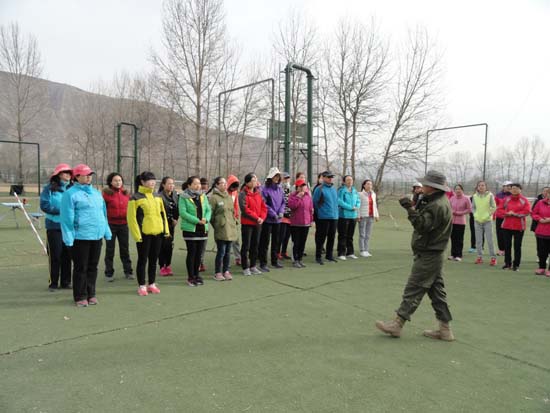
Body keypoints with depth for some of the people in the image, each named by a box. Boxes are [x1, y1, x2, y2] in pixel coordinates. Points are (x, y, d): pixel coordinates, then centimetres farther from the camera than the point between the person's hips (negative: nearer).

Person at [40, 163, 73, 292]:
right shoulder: (49, 188, -4)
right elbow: (44, 205, -11)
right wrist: (61, 210, -18)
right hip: (54, 226, -4)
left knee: (67, 255, 9)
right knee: (55, 256, 0)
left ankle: (66, 281, 21)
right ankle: (53, 283, 13)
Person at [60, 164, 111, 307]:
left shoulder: (96, 193, 15)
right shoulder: (71, 193, -5)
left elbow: (103, 214, 18)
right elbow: (67, 218, -9)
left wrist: (107, 232, 14)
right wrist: (69, 238, -14)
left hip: (97, 236, 6)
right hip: (80, 237, -6)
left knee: (93, 267, 13)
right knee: (81, 268, 3)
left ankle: (91, 294, 24)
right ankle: (80, 297, 14)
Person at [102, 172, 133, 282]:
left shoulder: (126, 193, 5)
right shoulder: (106, 193, -8)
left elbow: (129, 207, 14)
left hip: (123, 224, 4)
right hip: (110, 224, -4)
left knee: (125, 249, 12)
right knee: (110, 249, 7)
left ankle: (128, 271, 21)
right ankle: (109, 273, 16)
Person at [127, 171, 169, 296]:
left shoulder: (157, 196, 11)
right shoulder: (136, 197, -8)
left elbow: (162, 213, 15)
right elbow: (132, 218, -10)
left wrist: (165, 229, 9)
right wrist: (137, 235, -14)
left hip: (157, 233, 5)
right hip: (144, 234, -5)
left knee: (154, 260, 12)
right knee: (143, 260, 4)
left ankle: (151, 284, 24)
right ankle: (141, 286, 15)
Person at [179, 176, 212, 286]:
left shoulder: (203, 196, 10)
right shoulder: (184, 197, -6)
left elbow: (208, 210, 7)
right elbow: (183, 212, -15)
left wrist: (206, 219, -14)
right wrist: (197, 220, -20)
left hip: (203, 229, 5)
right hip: (190, 229, -5)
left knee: (199, 253, 11)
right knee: (191, 253, -1)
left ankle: (196, 274, 24)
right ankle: (190, 277, 10)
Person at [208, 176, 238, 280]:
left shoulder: (229, 197, 14)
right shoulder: (214, 197, -8)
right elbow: (210, 213, -7)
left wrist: (234, 221, 15)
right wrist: (215, 225, -3)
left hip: (230, 228, 6)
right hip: (221, 229, -6)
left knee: (228, 251, 11)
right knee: (221, 251, -4)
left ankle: (226, 271, 21)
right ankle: (218, 273, 8)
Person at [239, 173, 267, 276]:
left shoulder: (258, 193, 10)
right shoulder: (243, 194, -11)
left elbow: (263, 206, 8)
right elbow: (245, 209, -18)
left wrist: (262, 218, -7)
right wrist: (256, 218, -17)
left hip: (258, 223, 6)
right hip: (247, 223, -6)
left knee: (255, 245, 13)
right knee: (246, 246, 2)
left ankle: (253, 266, 24)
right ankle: (245, 267, 11)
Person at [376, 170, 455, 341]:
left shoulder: (437, 205, -20)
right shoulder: (440, 201, 14)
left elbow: (422, 225, -26)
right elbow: (425, 222, 14)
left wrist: (410, 209, -29)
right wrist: (419, 205, 3)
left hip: (428, 255, -10)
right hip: (434, 253, 10)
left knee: (413, 289, -4)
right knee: (436, 290, 14)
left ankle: (397, 324, 4)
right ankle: (445, 329, 20)